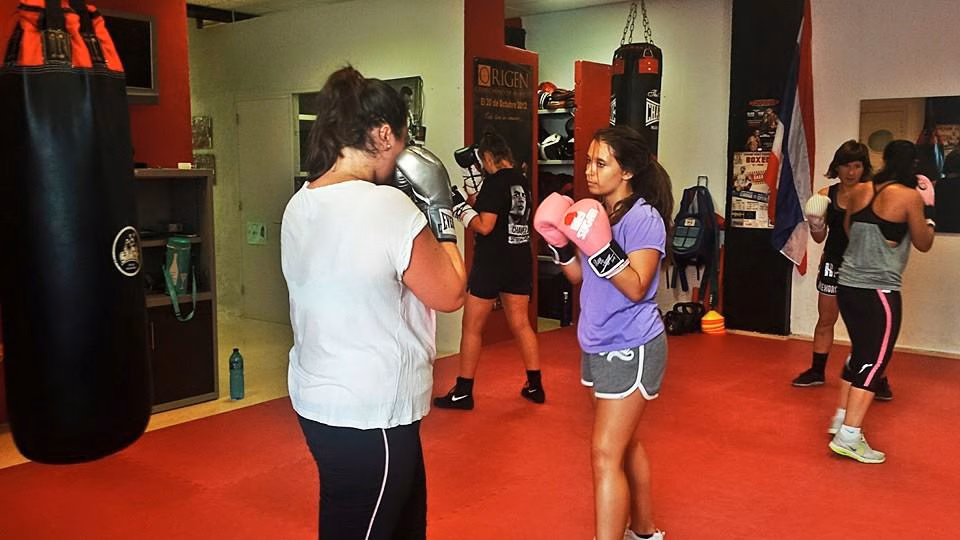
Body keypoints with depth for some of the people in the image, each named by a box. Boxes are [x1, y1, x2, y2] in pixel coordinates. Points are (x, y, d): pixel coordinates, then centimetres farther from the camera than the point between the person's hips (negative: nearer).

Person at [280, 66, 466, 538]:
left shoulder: (299, 205, 2)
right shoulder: (389, 207, -22)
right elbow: (450, 294, -11)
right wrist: (439, 205, -3)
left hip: (318, 400, 8)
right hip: (370, 415, -8)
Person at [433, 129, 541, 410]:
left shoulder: (494, 182, -14)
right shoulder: (522, 181, 9)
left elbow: (484, 226, -20)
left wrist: (460, 206, -8)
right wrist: (473, 200, 21)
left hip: (491, 263, -7)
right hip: (520, 260, 7)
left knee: (472, 327, 4)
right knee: (521, 325, 14)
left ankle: (463, 393, 9)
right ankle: (535, 386, 18)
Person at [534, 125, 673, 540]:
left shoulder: (644, 218, -16)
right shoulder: (595, 211, 7)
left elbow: (636, 288, -24)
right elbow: (580, 278, 9)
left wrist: (600, 248, -33)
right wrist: (559, 243, -6)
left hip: (630, 350, -9)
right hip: (599, 346, 9)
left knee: (606, 454, -9)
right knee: (625, 443, 20)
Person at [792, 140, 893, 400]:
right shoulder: (826, 195, -1)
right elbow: (820, 237, 3)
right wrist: (815, 225, -16)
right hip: (833, 264, 3)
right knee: (826, 320, 13)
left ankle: (880, 379, 10)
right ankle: (817, 371, 27)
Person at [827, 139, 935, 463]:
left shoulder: (859, 191, 6)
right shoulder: (909, 196, -9)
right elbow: (924, 244, 2)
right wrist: (928, 209, 14)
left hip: (848, 285, 7)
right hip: (879, 291, -6)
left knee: (860, 353, 21)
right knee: (875, 361, -2)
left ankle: (841, 419, 27)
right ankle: (848, 438, -6)